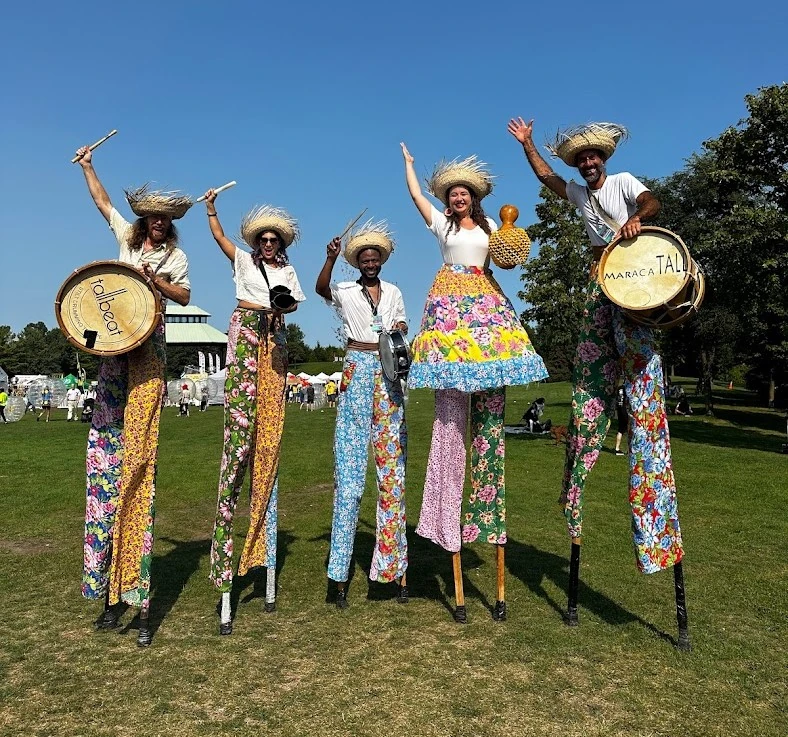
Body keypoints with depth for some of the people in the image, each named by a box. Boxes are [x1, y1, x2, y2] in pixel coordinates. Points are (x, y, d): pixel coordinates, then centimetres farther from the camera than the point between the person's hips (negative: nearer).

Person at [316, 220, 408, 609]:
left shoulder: (394, 292, 17)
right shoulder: (346, 291, 7)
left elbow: (402, 329, 19)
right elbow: (320, 288, -13)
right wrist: (331, 257, -29)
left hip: (389, 373, 3)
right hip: (357, 370, -3)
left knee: (392, 467, 1)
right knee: (350, 470, -6)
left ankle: (394, 565, 8)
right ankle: (341, 572, 0)